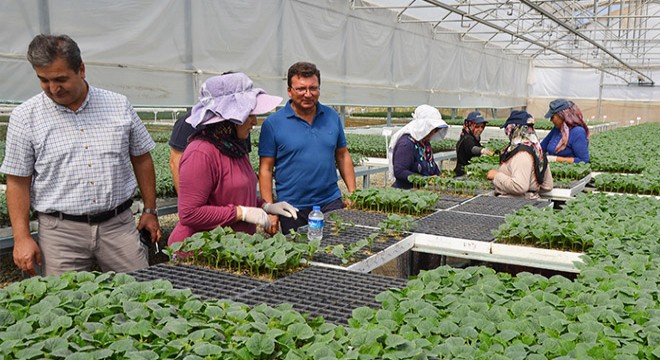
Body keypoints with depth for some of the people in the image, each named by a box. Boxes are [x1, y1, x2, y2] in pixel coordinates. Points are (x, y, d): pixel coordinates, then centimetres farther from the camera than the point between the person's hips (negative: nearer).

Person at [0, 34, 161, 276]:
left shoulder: (119, 106, 4)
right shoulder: (25, 117, 0)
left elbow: (141, 159, 11)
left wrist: (150, 211, 10)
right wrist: (22, 237, -5)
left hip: (118, 225, 1)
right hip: (60, 232, -1)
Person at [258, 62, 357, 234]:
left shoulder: (332, 117, 6)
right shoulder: (273, 123, -5)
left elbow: (343, 156, 13)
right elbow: (266, 169, -5)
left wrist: (353, 193, 7)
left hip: (331, 202, 3)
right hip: (293, 207, -2)